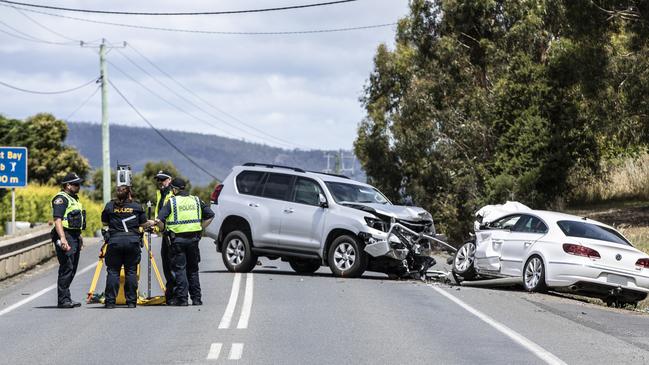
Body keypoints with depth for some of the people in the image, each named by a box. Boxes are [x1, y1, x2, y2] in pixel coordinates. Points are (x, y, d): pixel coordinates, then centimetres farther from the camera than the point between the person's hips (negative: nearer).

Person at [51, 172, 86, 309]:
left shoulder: (73, 198, 21)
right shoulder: (61, 198, -11)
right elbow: (57, 220, -21)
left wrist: (79, 236, 29)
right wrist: (63, 239, -29)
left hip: (74, 236, 10)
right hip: (65, 236, -10)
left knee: (72, 269, 11)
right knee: (66, 268, -12)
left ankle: (65, 298, 17)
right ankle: (63, 300, -11)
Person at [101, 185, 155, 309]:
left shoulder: (110, 206, 6)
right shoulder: (136, 206, 6)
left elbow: (104, 223, 16)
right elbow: (144, 224, 13)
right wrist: (153, 223, 34)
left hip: (114, 240, 0)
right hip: (133, 240, 0)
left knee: (113, 271, 3)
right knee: (131, 271, 6)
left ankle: (110, 301, -1)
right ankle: (131, 301, 5)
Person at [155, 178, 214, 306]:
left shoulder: (171, 202, -4)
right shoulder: (196, 201, 10)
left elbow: (159, 220, -11)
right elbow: (210, 216, 12)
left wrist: (163, 229, 7)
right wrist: (200, 228, 14)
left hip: (178, 239, -4)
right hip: (194, 239, 4)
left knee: (179, 269, 1)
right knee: (193, 269, 13)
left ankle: (182, 298, -4)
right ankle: (196, 298, 14)